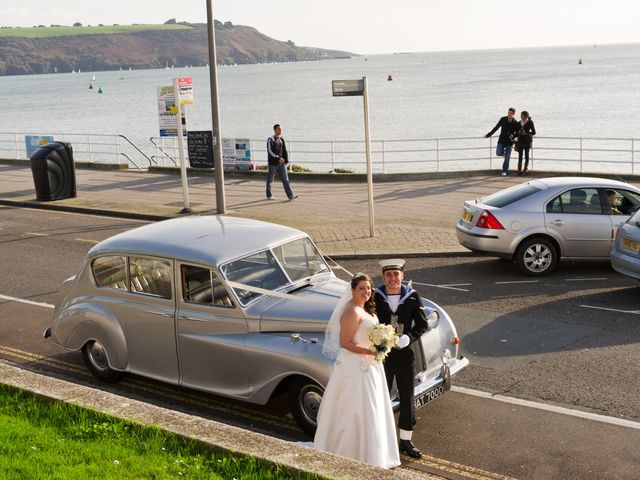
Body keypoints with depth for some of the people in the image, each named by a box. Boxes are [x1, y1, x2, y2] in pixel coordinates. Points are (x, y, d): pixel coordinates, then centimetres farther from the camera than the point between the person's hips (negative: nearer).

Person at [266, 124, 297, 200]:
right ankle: (269, 195, 17)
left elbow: (285, 151, 14)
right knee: (270, 180, 5)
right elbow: (270, 151, -15)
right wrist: (278, 158, -21)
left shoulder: (281, 139, 10)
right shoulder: (270, 139, -6)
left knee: (285, 179, -3)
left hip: (281, 163, 5)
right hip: (273, 163, -5)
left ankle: (290, 195, -9)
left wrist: (286, 161, 5)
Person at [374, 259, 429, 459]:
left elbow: (422, 324, -2)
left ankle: (406, 441, 25)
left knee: (407, 398, 9)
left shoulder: (413, 296, -4)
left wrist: (408, 338, -18)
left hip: (405, 353, 1)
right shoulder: (375, 297, -8)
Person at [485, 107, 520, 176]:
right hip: (501, 140, 1)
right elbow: (496, 128, 4)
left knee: (507, 158, 1)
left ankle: (505, 171, 12)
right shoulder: (503, 119, -3)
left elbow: (518, 133, 4)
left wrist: (513, 135, -17)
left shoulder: (515, 123, -6)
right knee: (499, 153, -13)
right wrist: (489, 135, 4)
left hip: (509, 142, -1)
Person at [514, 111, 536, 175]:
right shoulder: (519, 123, 10)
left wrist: (526, 134, -19)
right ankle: (519, 170, 4)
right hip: (520, 140, 4)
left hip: (527, 140, -4)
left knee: (526, 155, -1)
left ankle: (525, 170, 3)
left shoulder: (530, 122, -3)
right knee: (520, 155, 2)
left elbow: (533, 132, -6)